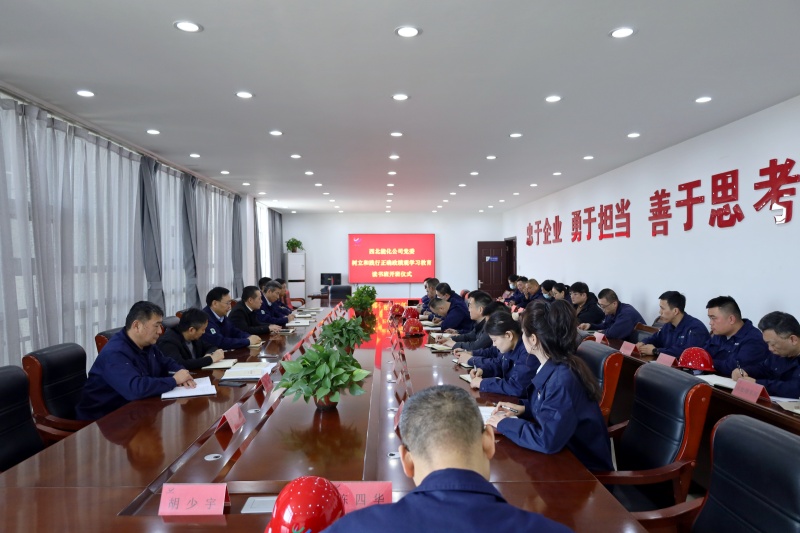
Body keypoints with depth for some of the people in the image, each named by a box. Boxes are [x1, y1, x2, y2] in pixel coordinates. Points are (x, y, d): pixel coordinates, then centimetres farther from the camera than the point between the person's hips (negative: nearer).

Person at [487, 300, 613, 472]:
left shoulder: (562, 379, -29)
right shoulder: (553, 367, -2)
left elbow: (548, 440, -31)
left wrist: (505, 424, -20)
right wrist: (524, 408, 1)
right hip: (565, 453, 7)